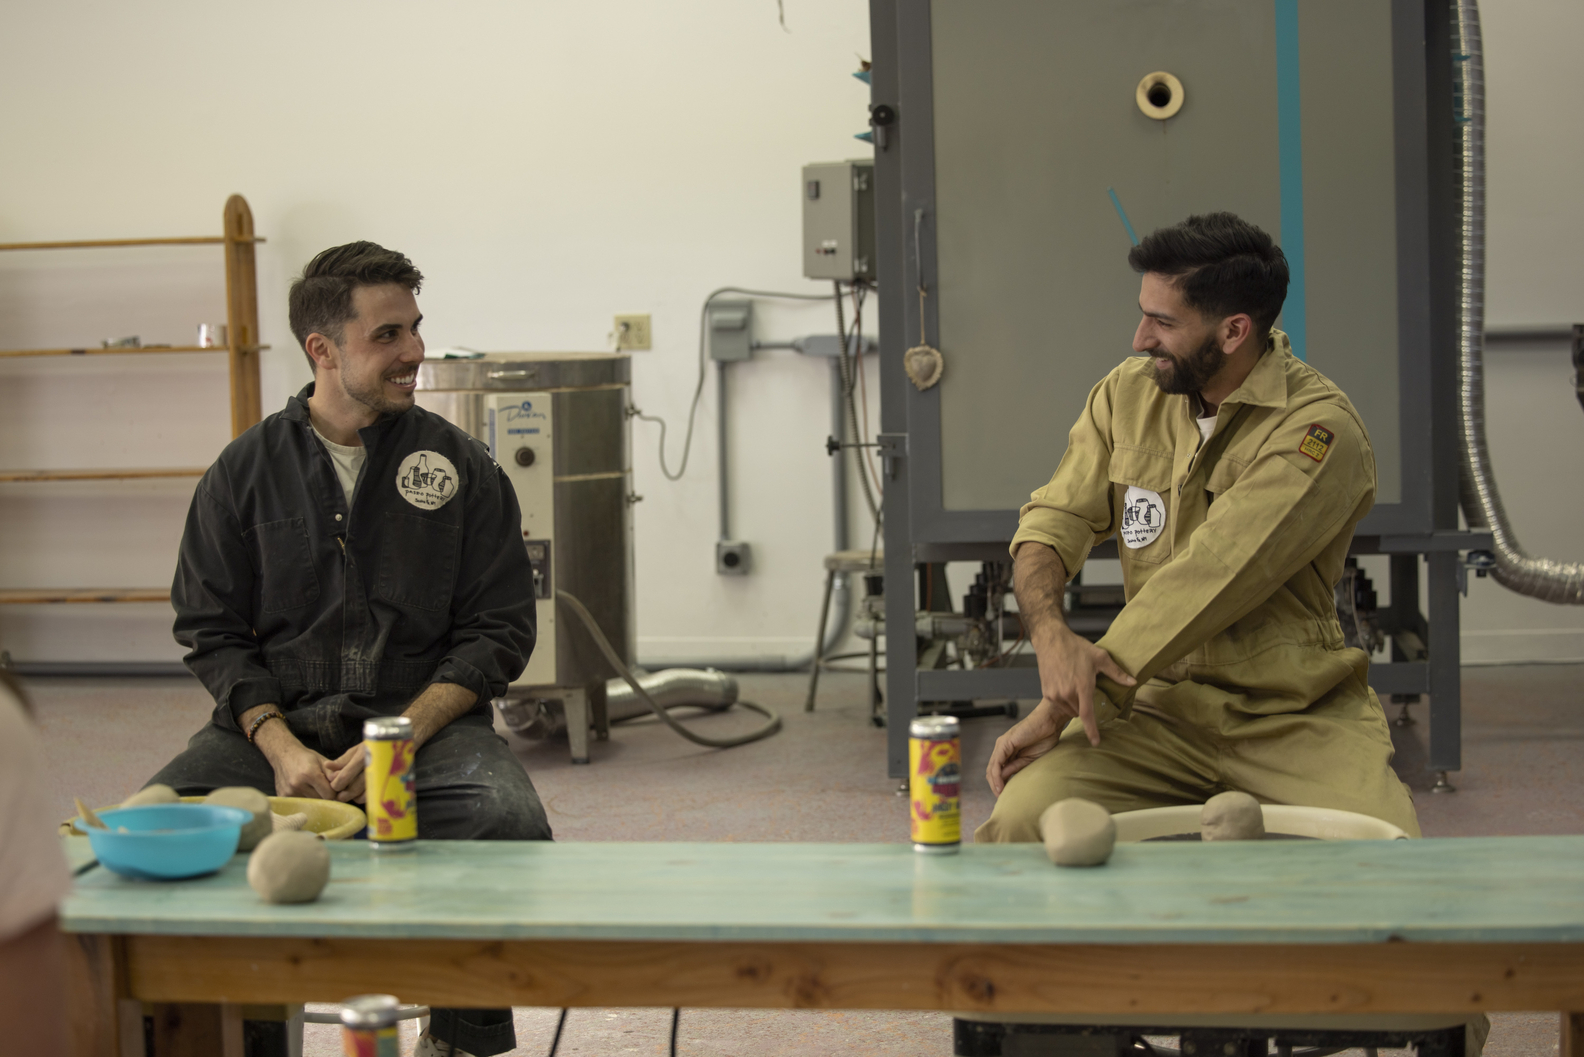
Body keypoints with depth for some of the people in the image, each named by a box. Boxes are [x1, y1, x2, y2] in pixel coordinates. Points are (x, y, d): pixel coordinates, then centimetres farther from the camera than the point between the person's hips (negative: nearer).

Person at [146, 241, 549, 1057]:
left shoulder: (460, 467, 5)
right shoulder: (244, 470, 7)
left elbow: (499, 630, 3)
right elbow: (211, 631, 6)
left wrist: (400, 740, -12)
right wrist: (283, 749, -12)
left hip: (426, 719, -1)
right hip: (276, 720, 1)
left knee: (509, 824, -33)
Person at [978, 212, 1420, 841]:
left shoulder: (1319, 430, -16)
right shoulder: (1129, 393, 5)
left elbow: (1205, 584, -22)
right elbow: (1053, 522, 4)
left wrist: (1060, 708, -23)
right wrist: (1051, 636, -20)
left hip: (1294, 718, -3)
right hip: (1157, 706, 3)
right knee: (1023, 813, -24)